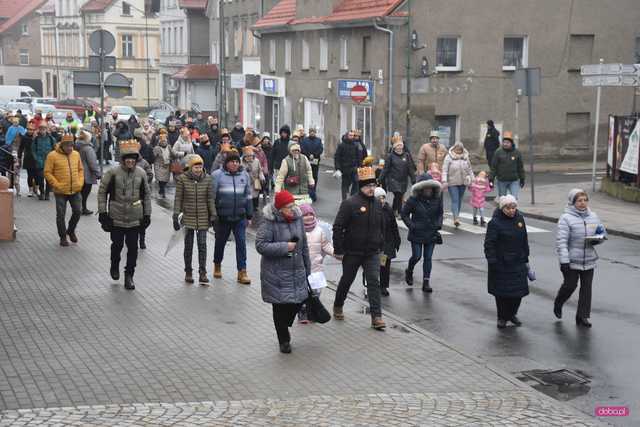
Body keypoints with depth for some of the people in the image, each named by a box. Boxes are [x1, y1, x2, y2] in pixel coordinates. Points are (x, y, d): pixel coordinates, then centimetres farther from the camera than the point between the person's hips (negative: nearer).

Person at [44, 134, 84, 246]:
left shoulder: (76, 154, 6)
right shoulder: (52, 156, -9)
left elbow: (80, 169, 15)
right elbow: (47, 172, -8)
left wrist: (80, 182, 2)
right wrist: (57, 185, -14)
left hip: (75, 191, 4)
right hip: (61, 192, -4)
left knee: (78, 211, 6)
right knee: (61, 215, 3)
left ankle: (71, 230, 31)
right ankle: (63, 237, 18)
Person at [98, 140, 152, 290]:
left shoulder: (141, 174, 0)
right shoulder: (113, 173, -8)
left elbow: (147, 195, 9)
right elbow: (102, 192, -2)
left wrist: (147, 214, 7)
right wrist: (102, 212, -5)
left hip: (135, 219, 2)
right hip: (117, 217, -2)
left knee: (133, 247, 4)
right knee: (117, 244, 10)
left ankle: (129, 275, 16)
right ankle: (114, 266, 39)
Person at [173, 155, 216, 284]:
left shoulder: (207, 179, -1)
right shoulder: (182, 179, -6)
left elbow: (210, 199, 4)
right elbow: (178, 199, -3)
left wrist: (213, 215, 2)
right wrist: (176, 216, -6)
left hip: (203, 217, 1)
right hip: (188, 217, -1)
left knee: (202, 245, -2)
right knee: (188, 246, 7)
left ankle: (203, 273, 0)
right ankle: (188, 272, 17)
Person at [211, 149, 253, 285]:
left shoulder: (244, 175, 7)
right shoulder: (217, 175, -4)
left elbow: (248, 196, 13)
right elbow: (211, 196, -2)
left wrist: (249, 215, 12)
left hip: (240, 217, 2)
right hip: (222, 217, -2)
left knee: (241, 242, -4)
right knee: (220, 241, 13)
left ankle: (242, 272, -2)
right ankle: (217, 266, 35)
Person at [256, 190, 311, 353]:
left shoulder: (297, 218, 4)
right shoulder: (269, 222, -15)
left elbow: (304, 245, 13)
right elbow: (260, 245, -20)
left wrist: (307, 268, 16)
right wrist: (284, 247, -22)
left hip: (297, 271, 6)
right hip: (276, 274, -5)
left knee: (298, 301, 6)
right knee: (281, 306, 2)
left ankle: (284, 326, 35)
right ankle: (284, 340, 19)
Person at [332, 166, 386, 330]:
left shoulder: (377, 204, 6)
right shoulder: (350, 204, -13)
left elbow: (381, 227, 19)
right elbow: (338, 227, -14)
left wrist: (380, 247, 17)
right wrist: (338, 250, -14)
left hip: (372, 253, 4)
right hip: (352, 253, -4)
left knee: (374, 282, -7)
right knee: (347, 280, 13)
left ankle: (376, 317, -8)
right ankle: (338, 307, 37)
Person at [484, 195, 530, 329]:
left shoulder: (520, 218, 5)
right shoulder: (495, 222, -13)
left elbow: (524, 241, 14)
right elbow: (489, 244, -13)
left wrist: (526, 259, 16)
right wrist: (492, 261, -19)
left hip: (518, 263, 5)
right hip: (501, 264, -5)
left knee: (519, 290, 6)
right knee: (502, 292, 2)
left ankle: (512, 314, 27)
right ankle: (502, 317, 19)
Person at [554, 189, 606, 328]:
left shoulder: (593, 216, 6)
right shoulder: (566, 218, -12)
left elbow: (602, 232, 18)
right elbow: (561, 241, -16)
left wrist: (597, 239, -6)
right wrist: (564, 261, -21)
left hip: (589, 260, 5)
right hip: (572, 261, -5)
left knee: (586, 288, 7)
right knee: (570, 285, 5)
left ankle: (583, 316, 17)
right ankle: (558, 304, 34)